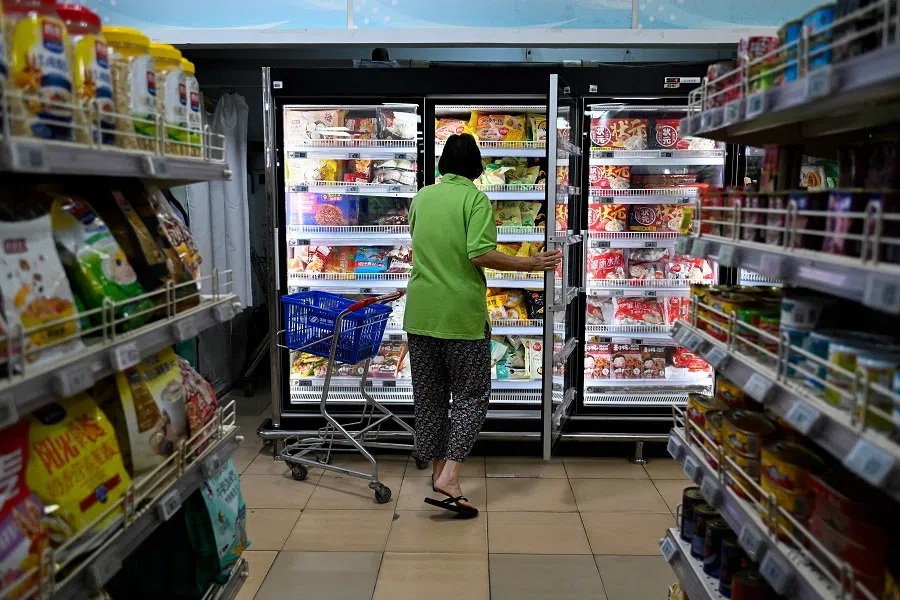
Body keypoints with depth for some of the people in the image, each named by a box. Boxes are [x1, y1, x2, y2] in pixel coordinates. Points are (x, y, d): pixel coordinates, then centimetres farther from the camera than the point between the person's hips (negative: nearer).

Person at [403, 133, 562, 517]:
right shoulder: (476, 199, -8)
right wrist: (530, 264, -11)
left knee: (429, 394, 14)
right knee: (470, 395, 5)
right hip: (462, 312, -5)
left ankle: (438, 469, 24)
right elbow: (481, 255, -20)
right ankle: (449, 477, -6)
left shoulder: (421, 197, 10)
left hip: (420, 312, 6)